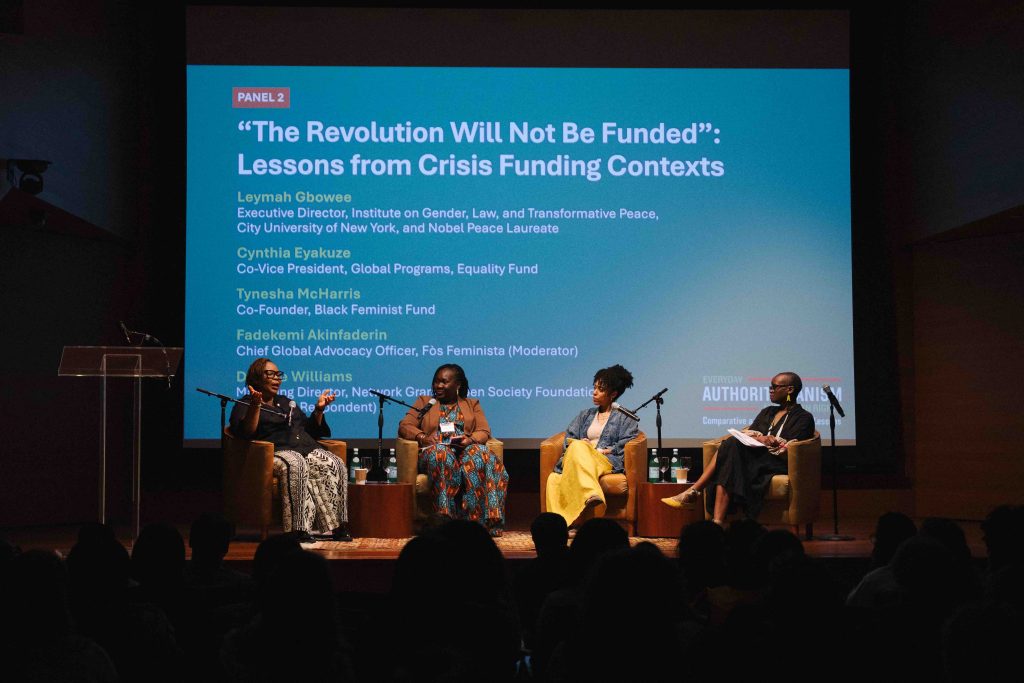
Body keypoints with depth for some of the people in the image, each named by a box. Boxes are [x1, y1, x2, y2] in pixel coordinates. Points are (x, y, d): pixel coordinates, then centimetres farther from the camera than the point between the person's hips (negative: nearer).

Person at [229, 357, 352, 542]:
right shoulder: (244, 406, 13)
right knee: (295, 465, -40)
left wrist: (319, 409, 20)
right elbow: (246, 433, -7)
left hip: (307, 449, 6)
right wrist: (255, 406, -19)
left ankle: (337, 525, -29)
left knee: (335, 465, -24)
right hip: (276, 452, -6)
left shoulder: (286, 402, 32)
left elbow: (311, 430, 34)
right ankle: (299, 529, -44)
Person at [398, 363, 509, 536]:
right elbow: (404, 426, 12)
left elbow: (484, 431, 12)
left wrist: (470, 440, -12)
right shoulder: (424, 402, 24)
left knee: (481, 457, -36)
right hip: (435, 449, -1)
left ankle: (481, 519, -41)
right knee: (441, 456, -40)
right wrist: (422, 437, -10)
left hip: (467, 448, 1)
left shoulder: (472, 404, 26)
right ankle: (446, 518, -44)